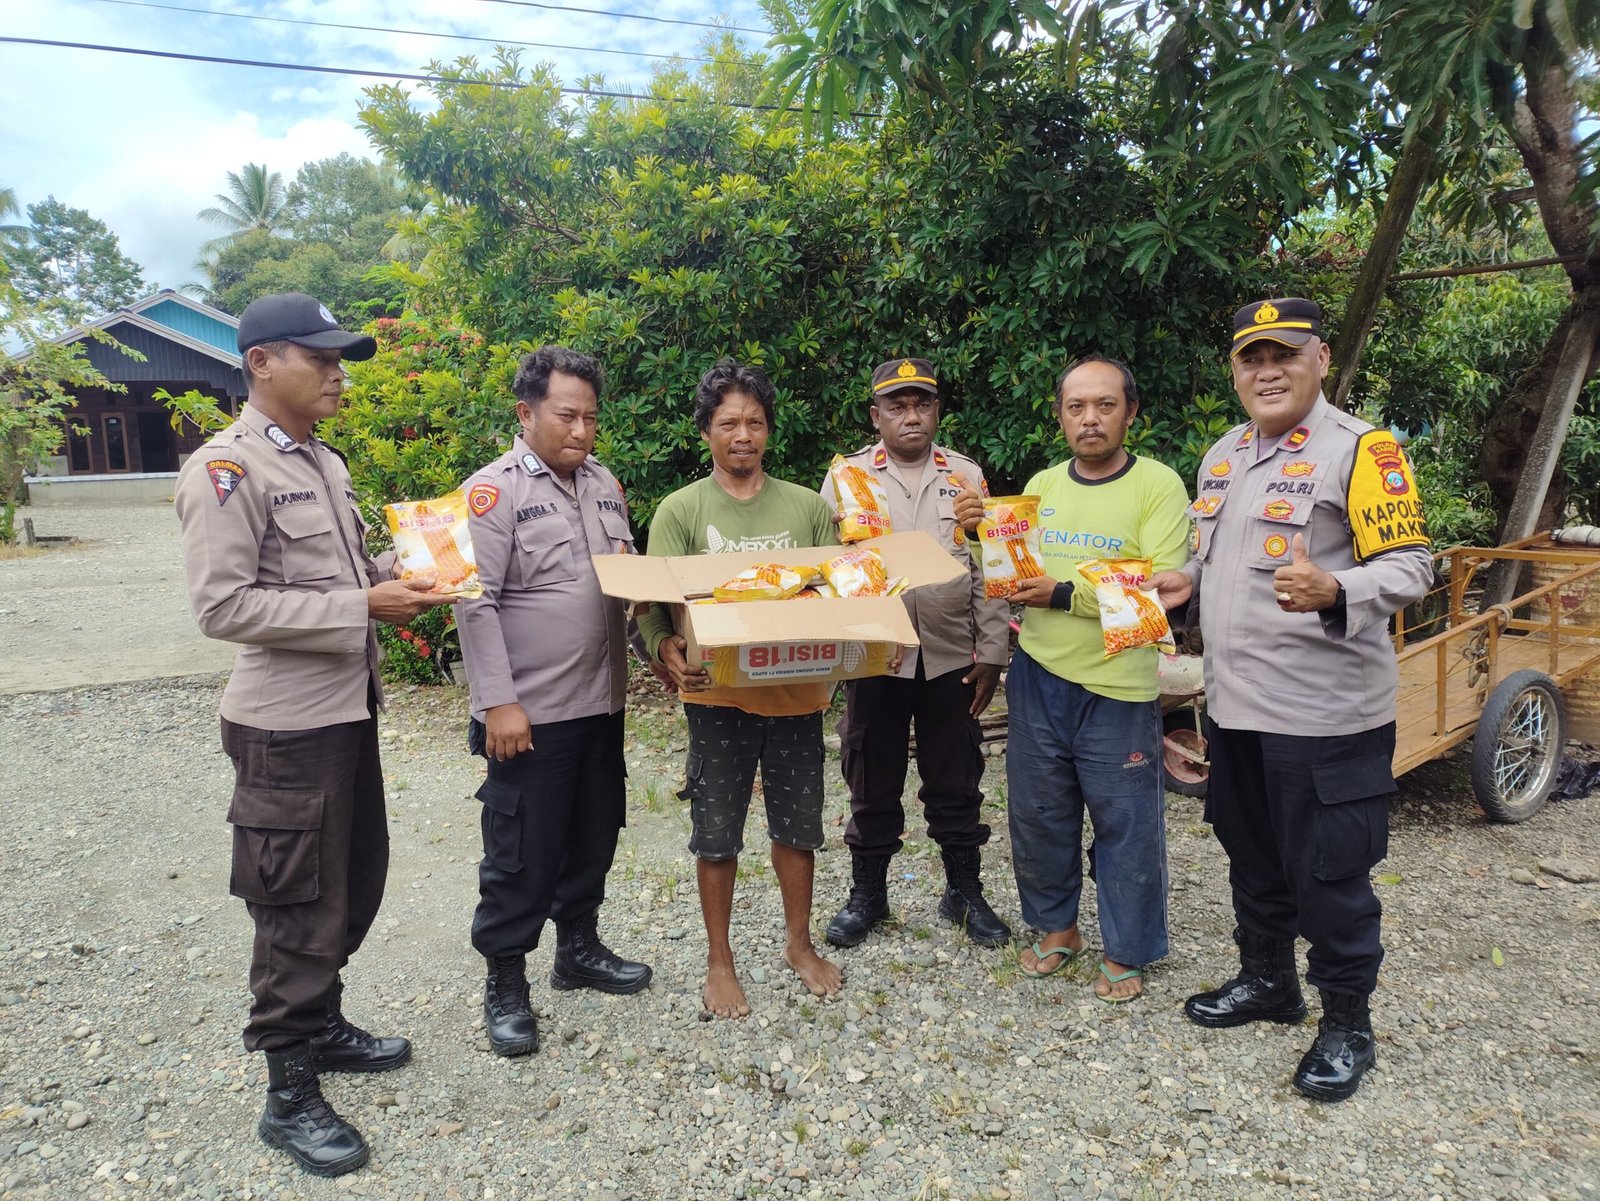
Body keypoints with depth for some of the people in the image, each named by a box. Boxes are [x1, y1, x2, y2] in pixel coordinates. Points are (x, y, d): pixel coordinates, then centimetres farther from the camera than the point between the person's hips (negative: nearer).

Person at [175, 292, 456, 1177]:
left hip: (350, 707, 9)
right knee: (298, 906, 2)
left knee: (354, 882, 19)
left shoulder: (325, 464, 11)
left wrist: (398, 583, 2)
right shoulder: (226, 470, -15)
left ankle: (321, 1026, 39)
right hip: (286, 725, -8)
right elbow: (222, 606, -21)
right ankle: (289, 1094, 19)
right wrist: (361, 605, -23)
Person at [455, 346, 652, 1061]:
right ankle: (505, 982, 22)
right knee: (522, 854, 4)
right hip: (530, 713, -7)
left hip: (601, 703, 7)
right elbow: (476, 604, -16)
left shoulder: (603, 483, 10)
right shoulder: (494, 491, -11)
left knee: (593, 837, 18)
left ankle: (579, 947, 37)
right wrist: (498, 703, -20)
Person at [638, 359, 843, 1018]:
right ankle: (719, 960, 28)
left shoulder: (808, 506, 4)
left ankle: (799, 942, 37)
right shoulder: (681, 510, -2)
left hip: (797, 692, 2)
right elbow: (652, 603, -9)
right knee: (717, 832, 9)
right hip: (718, 696, -2)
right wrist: (667, 648, -29)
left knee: (798, 824, 16)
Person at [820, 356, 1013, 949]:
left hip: (952, 658, 1)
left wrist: (991, 653, 1)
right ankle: (867, 893, 27)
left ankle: (965, 892, 28)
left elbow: (988, 570, 6)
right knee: (873, 782, 10)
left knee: (955, 783, 12)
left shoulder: (966, 476, 6)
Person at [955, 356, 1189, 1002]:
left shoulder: (1158, 485, -8)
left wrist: (1067, 595, -21)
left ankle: (1125, 951, 27)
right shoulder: (1041, 485, 8)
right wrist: (981, 532, -2)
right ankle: (1058, 927, 36)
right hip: (1037, 678, 5)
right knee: (1039, 815, 15)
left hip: (1117, 687, -5)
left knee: (1125, 825, 7)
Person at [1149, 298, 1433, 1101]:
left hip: (1325, 712, -7)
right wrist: (1188, 578, 5)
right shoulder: (1223, 455, 12)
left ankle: (1347, 1024, 24)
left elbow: (1409, 566, -17)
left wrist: (1334, 592, -35)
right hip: (1235, 702, 7)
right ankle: (1266, 980, 40)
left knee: (1328, 872, 5)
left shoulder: (1361, 449, -11)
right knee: (1251, 853, 20)